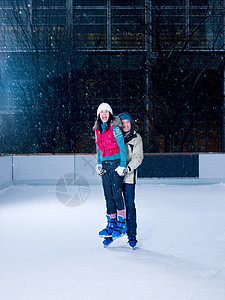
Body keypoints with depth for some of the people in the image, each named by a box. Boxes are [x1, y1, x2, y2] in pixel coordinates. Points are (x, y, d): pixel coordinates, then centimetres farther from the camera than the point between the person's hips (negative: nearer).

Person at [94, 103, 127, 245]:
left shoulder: (115, 128, -9)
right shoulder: (98, 130, 11)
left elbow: (122, 147, -10)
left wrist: (122, 165, -14)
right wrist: (99, 164, 13)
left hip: (116, 163, -6)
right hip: (105, 165, 6)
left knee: (117, 194, -9)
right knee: (108, 195, 7)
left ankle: (122, 224, 0)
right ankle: (111, 224, 15)